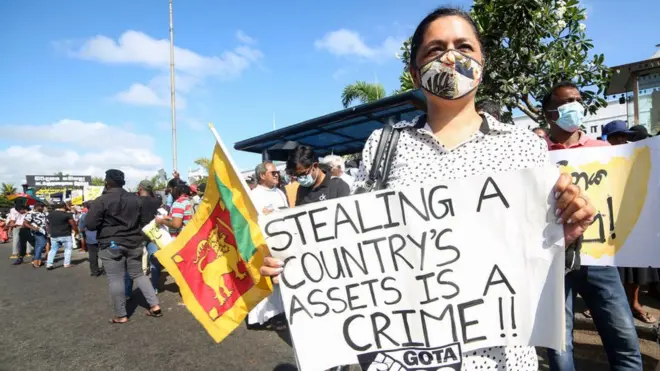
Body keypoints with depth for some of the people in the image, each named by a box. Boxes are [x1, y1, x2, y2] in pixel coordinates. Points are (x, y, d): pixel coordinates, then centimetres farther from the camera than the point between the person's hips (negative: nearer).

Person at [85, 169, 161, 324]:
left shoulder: (101, 200, -12)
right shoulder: (135, 198, 7)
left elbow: (90, 225, -12)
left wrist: (106, 224, 6)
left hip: (111, 245, -5)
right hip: (134, 243, 6)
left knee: (115, 280, 3)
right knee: (138, 274, 14)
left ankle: (121, 315, 10)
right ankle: (155, 306, 10)